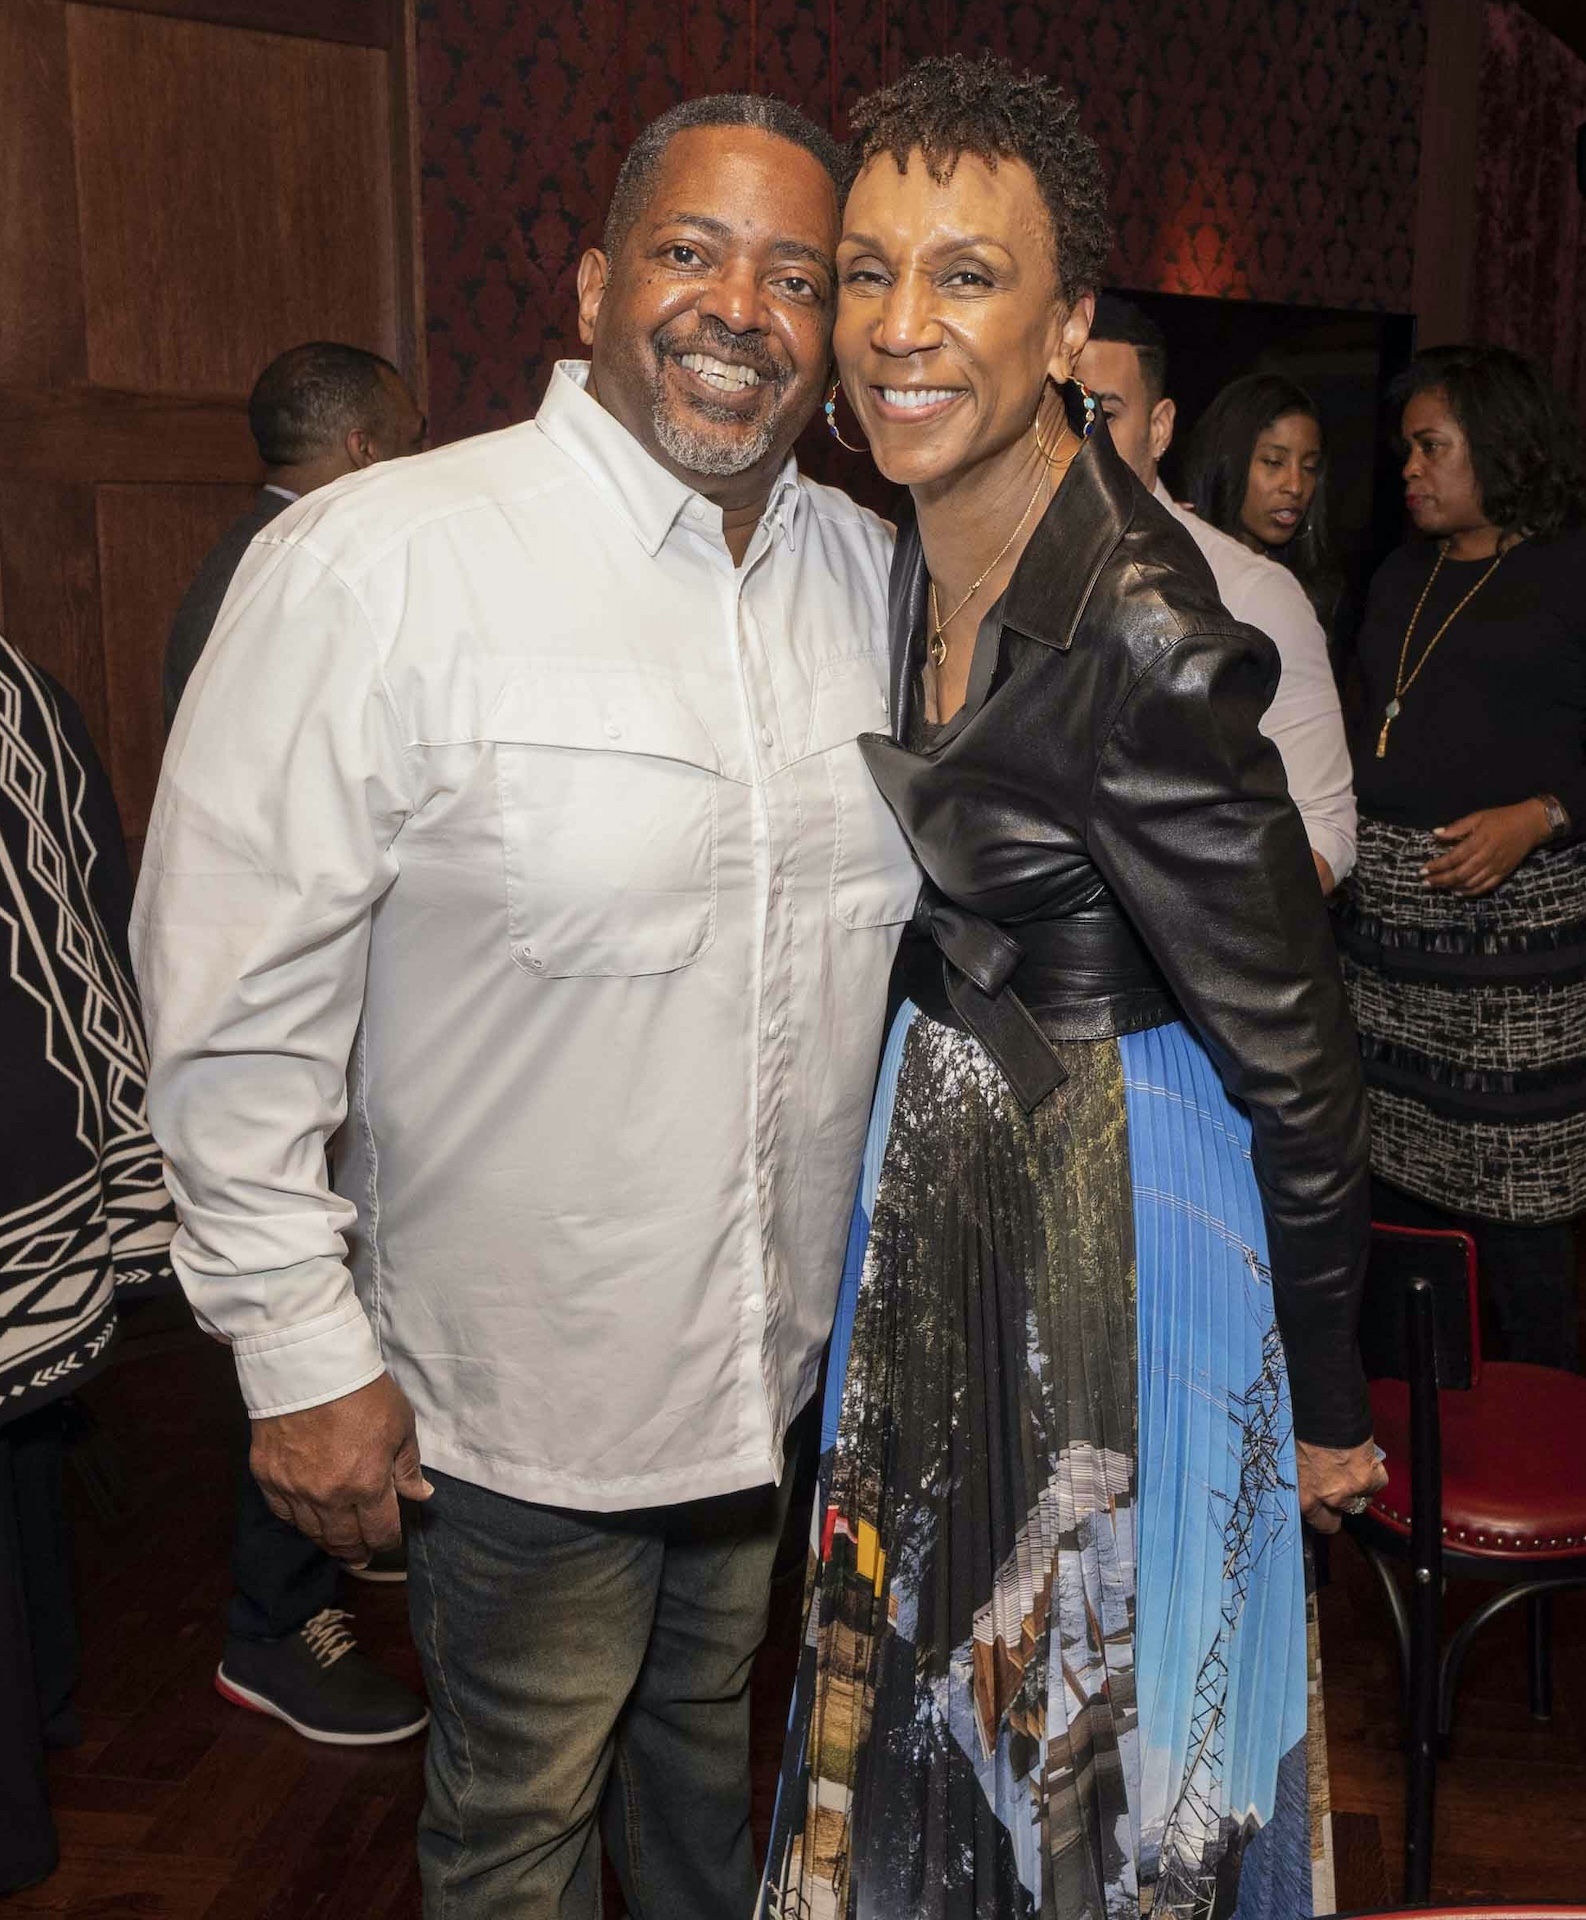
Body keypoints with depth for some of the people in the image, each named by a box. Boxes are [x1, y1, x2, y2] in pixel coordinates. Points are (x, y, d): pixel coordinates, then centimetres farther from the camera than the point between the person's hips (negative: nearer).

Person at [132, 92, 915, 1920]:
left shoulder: (867, 571, 0)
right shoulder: (376, 565, -20)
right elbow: (237, 1004, -17)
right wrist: (303, 1352, -14)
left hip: (787, 1359, 5)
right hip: (519, 1388, -5)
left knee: (704, 1734, 29)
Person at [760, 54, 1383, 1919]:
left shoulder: (1143, 632, -27)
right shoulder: (910, 553, -2)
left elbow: (1292, 1060, -19)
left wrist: (1325, 1405, -9)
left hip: (1117, 1190, -7)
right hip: (942, 1152, 8)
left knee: (1100, 1688, 16)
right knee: (941, 1661, 25)